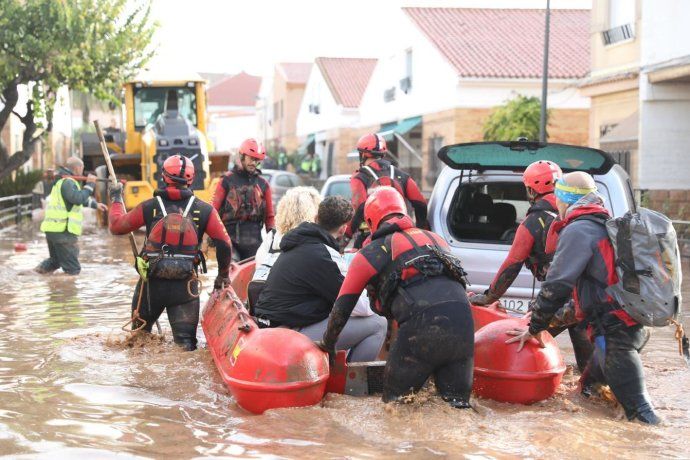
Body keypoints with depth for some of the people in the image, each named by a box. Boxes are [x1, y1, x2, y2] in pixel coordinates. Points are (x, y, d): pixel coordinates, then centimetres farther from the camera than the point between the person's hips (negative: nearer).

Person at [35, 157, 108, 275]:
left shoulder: (61, 181, 20)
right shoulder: (67, 182, -13)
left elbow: (78, 198, 33)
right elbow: (78, 199, -26)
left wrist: (95, 204, 36)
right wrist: (89, 184, -15)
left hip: (53, 229, 10)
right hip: (62, 230, -10)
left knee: (55, 261, 25)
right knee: (73, 270, -4)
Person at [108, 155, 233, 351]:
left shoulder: (149, 207, -2)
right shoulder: (204, 210, -2)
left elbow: (116, 226, 9)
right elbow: (224, 244, -5)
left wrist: (116, 199, 27)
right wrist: (223, 274, 11)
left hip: (151, 283, 1)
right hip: (185, 286, -1)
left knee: (139, 334, 24)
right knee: (186, 341, 0)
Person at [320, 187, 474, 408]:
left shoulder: (371, 252, 18)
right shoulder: (435, 238, 30)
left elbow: (342, 307, 21)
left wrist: (327, 345, 36)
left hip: (421, 325, -4)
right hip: (463, 319, 4)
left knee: (396, 401, 11)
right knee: (457, 403, 11)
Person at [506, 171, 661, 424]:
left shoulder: (578, 231, -11)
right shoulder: (608, 226, 19)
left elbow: (556, 285, -14)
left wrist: (535, 328, -3)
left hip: (616, 332, -10)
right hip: (636, 325, 10)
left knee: (639, 412, -8)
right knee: (588, 386, 24)